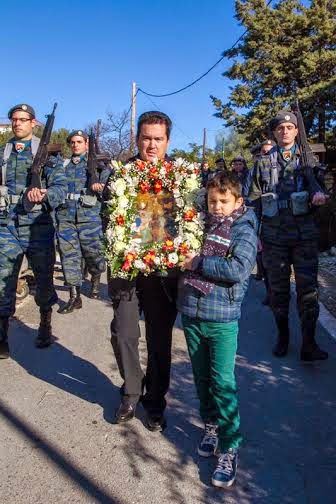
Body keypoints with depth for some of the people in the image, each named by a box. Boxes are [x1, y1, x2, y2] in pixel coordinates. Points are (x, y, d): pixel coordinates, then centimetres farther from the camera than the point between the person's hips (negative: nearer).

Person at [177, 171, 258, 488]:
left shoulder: (244, 231, -5)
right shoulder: (201, 225, 10)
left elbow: (239, 269, -20)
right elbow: (184, 254, 26)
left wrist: (199, 262, -16)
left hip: (222, 319, -5)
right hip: (191, 314, 5)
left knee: (222, 382, -3)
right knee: (202, 377, 17)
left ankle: (229, 449, 10)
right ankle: (211, 426, 38)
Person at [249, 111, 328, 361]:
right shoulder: (264, 162, 10)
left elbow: (315, 182, -2)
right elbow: (254, 199, 11)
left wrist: (318, 193, -27)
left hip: (304, 234, -1)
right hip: (274, 235, 1)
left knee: (308, 288, -3)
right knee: (278, 288, 9)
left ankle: (309, 343, 3)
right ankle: (282, 336, 24)